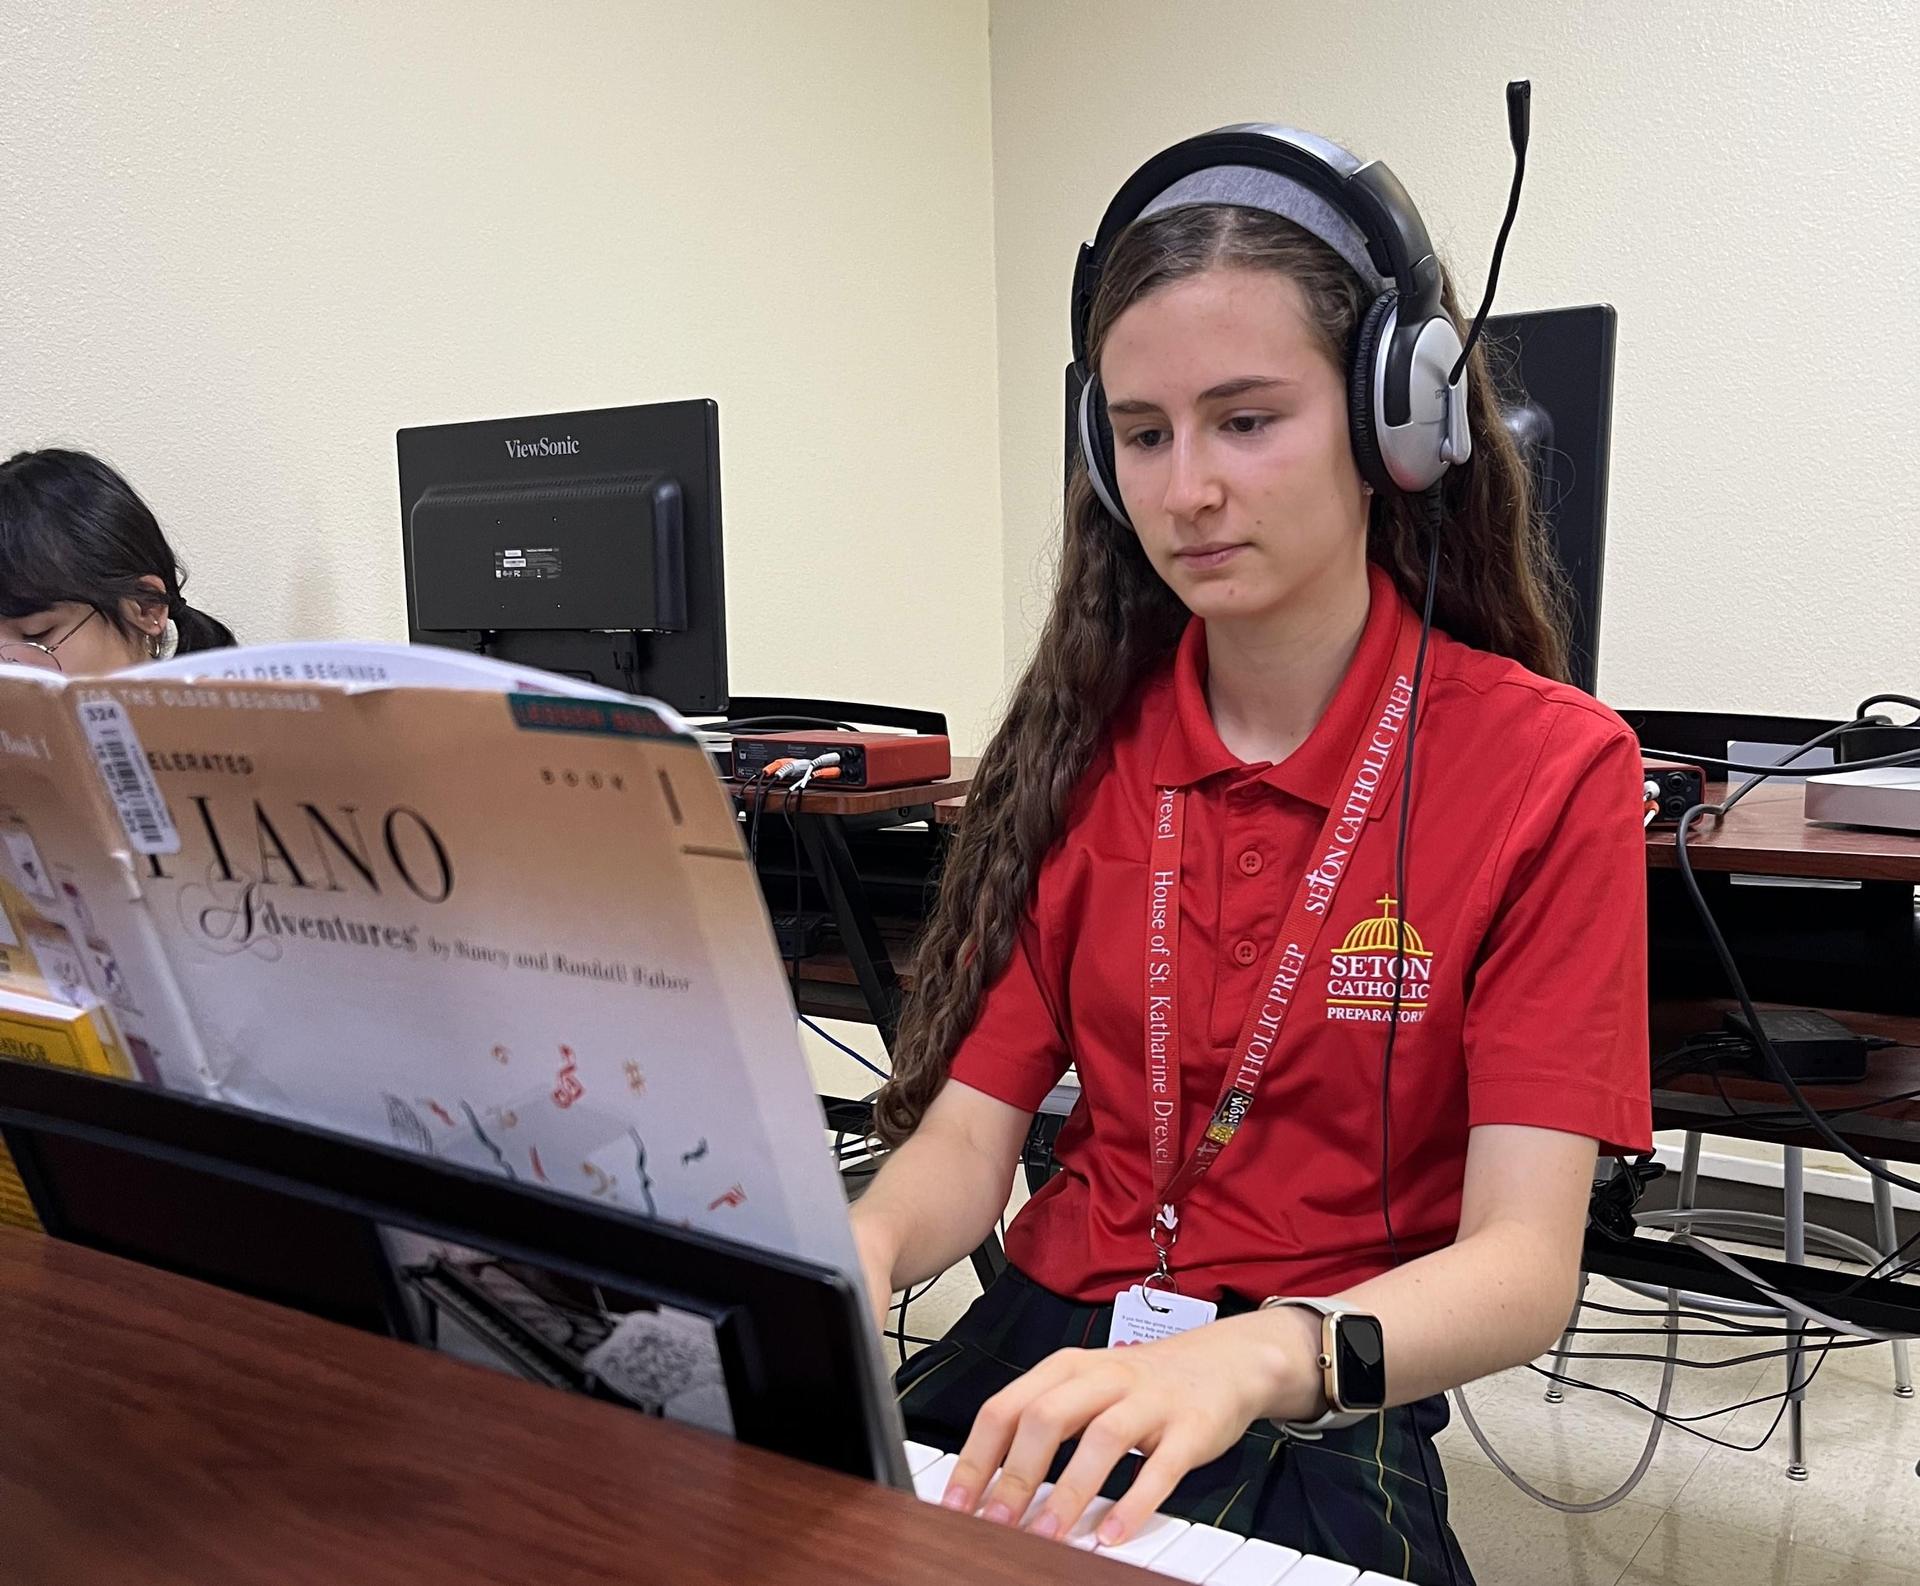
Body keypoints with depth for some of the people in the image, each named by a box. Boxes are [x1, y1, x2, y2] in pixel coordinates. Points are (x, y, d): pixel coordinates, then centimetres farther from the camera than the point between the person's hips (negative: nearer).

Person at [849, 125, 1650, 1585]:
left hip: (1321, 1410, -3)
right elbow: (970, 1127, 0)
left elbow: (1524, 1261, -15)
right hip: (1041, 1347, 4)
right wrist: (847, 1256, -23)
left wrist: (1257, 1360, -34)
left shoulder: (1550, 767, -8)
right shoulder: (1085, 744, 3)